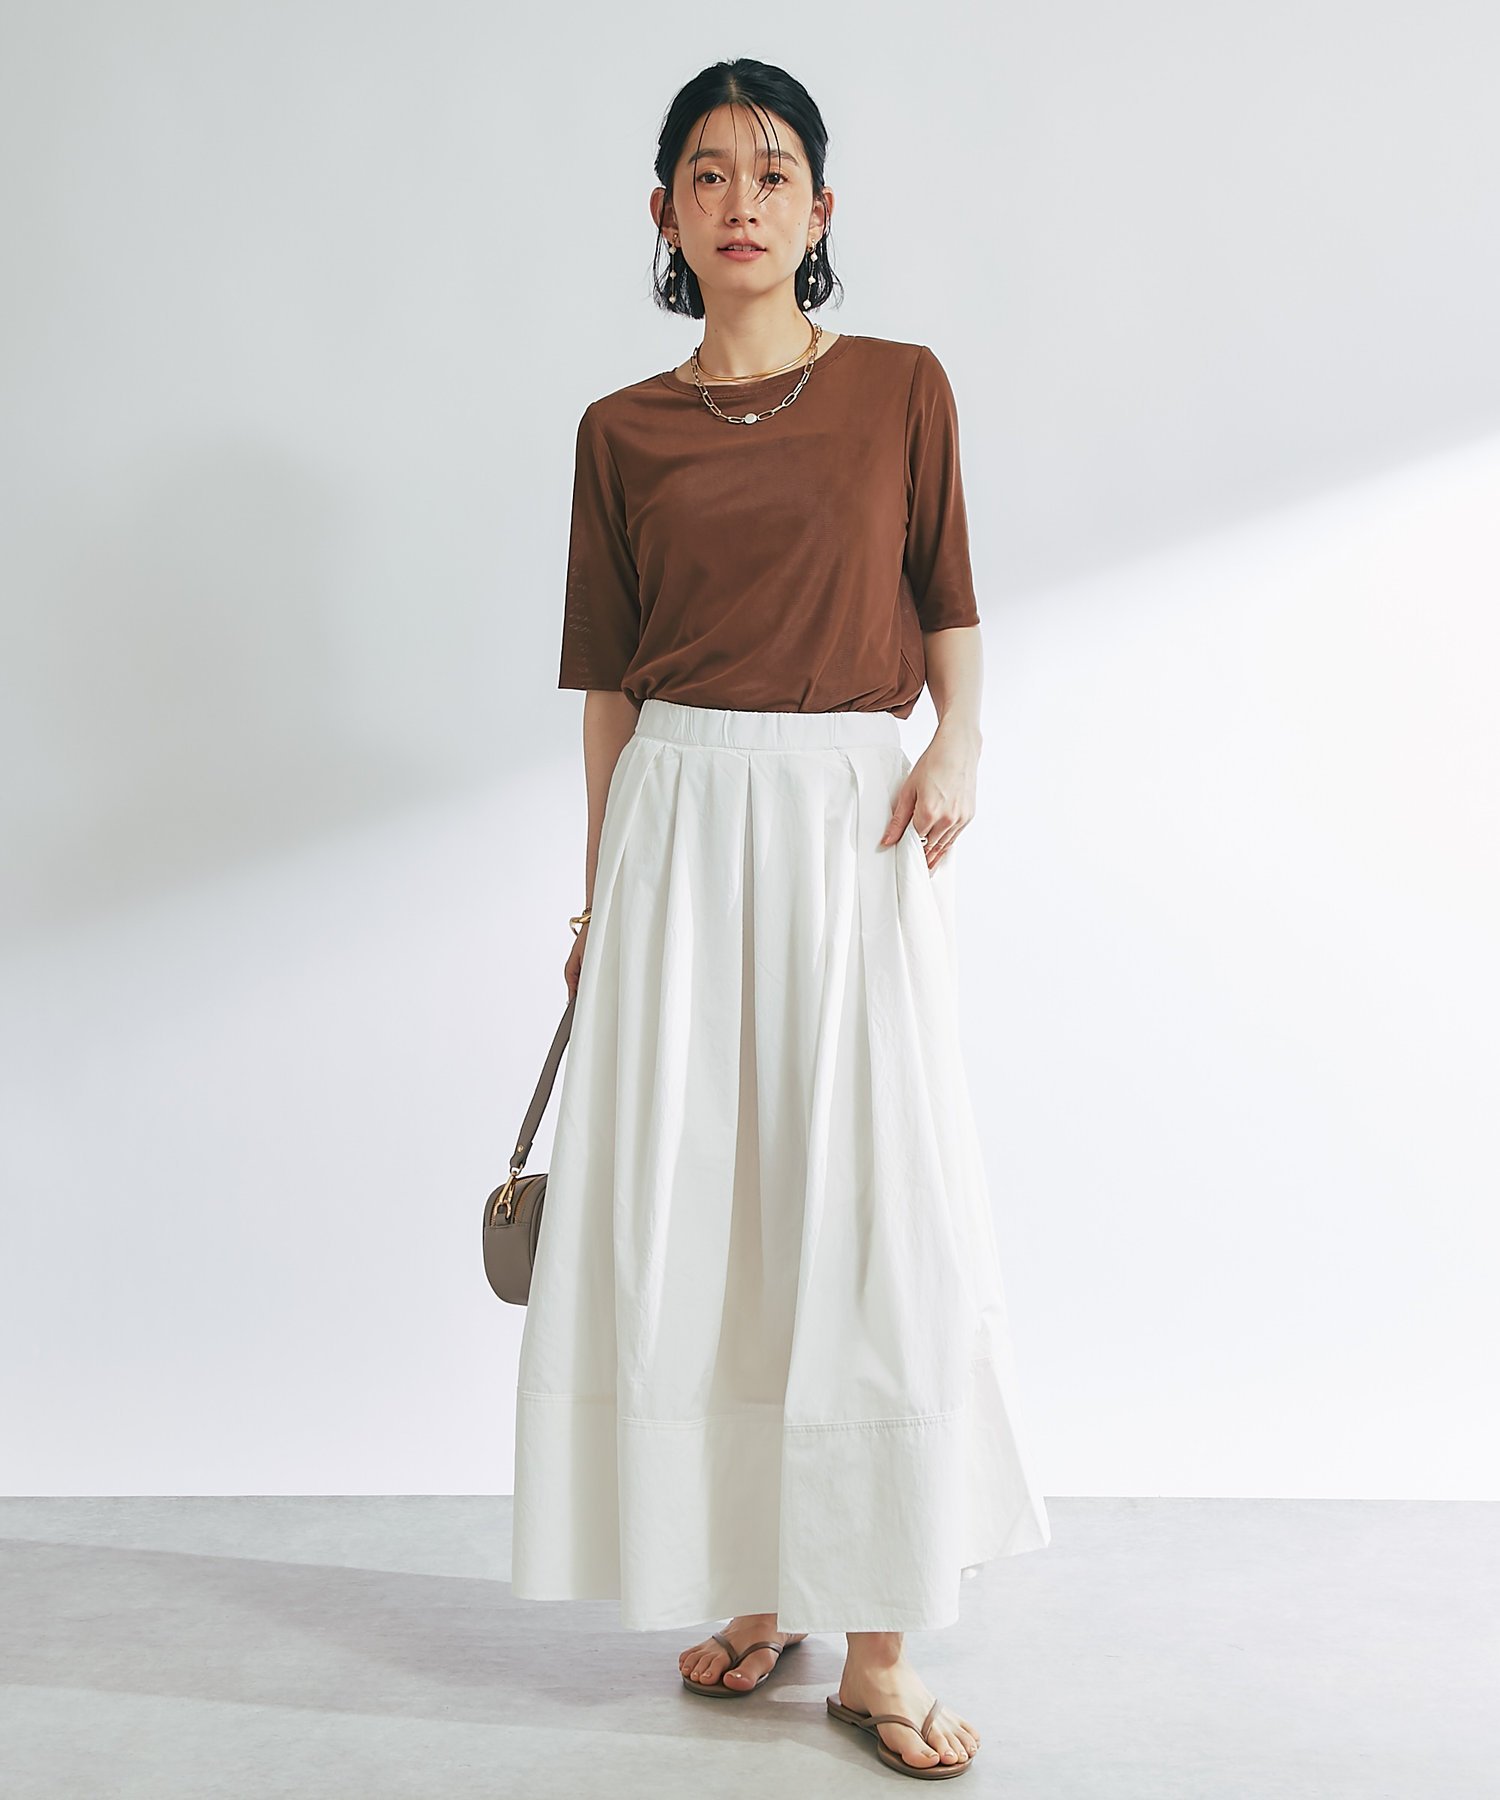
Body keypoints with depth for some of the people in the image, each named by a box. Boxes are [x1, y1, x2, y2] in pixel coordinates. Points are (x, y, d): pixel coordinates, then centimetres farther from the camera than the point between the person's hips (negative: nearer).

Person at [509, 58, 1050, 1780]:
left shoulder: (901, 386, 7)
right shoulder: (622, 431, 8)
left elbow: (947, 598, 11)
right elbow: (609, 681, 10)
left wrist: (959, 741, -8)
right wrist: (598, 895, 8)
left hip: (851, 826, -1)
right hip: (681, 823, 1)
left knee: (871, 1217, -3)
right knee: (684, 1214, 1)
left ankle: (875, 1640, 7)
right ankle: (748, 1588, 19)